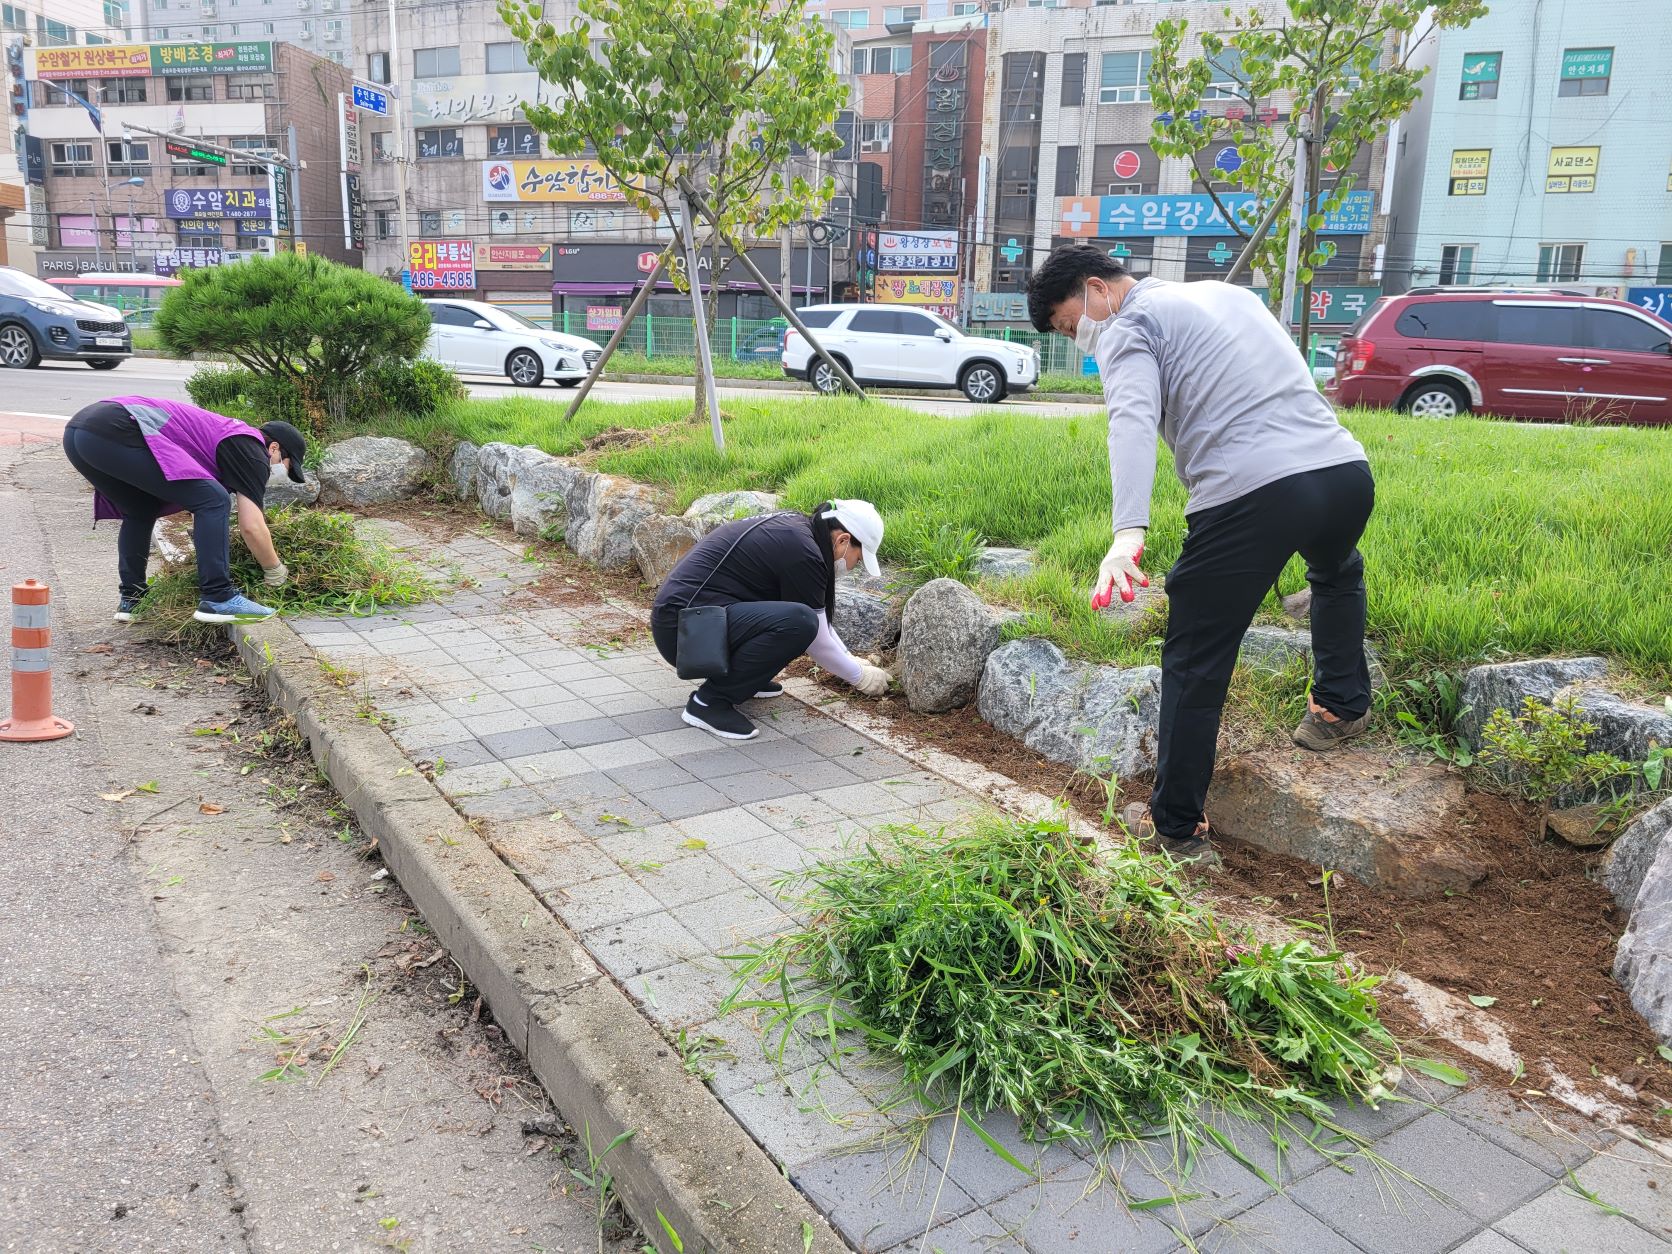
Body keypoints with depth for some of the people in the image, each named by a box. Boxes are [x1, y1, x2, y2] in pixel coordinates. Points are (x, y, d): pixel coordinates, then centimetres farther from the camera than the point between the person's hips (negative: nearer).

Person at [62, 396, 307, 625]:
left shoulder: (218, 432, 32)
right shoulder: (250, 448, 4)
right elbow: (251, 527, -3)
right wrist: (276, 572, 12)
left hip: (77, 428, 10)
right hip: (116, 432, -10)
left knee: (140, 511, 29)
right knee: (212, 500, -7)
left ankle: (131, 600, 28)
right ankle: (217, 599, -8)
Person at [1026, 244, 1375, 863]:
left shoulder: (1131, 327, 1)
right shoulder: (1229, 292, 27)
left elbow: (1133, 420, -19)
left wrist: (1128, 533, -32)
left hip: (1250, 494, -7)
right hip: (1347, 471, 8)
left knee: (1194, 667, 6)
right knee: (1336, 573, 42)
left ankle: (1178, 830, 14)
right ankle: (1342, 704, 46)